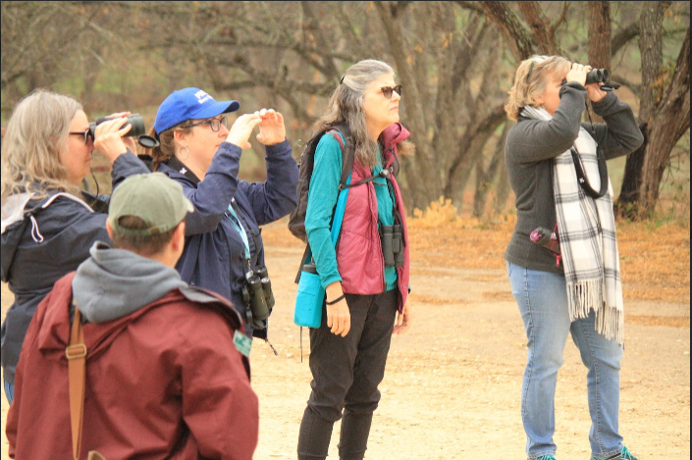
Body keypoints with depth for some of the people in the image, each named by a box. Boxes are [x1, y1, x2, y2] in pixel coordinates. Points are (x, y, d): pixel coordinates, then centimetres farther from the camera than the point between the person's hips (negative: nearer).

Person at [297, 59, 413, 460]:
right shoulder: (334, 144, -11)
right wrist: (334, 291, -19)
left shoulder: (386, 149, 12)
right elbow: (316, 223, -15)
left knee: (365, 395, 10)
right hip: (345, 291, -7)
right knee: (330, 393, -3)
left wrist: (403, 290, 14)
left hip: (382, 290, 7)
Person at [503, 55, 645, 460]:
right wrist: (575, 90, -15)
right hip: (542, 269, -8)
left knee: (606, 358, 11)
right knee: (546, 362, -1)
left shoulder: (585, 135, 16)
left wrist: (602, 99, 8)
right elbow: (561, 133, -28)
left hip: (588, 267, 8)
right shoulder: (524, 135, -9)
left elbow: (630, 138, 18)